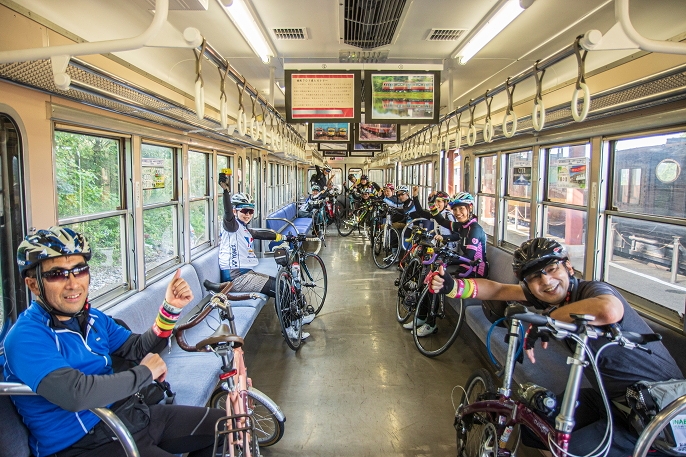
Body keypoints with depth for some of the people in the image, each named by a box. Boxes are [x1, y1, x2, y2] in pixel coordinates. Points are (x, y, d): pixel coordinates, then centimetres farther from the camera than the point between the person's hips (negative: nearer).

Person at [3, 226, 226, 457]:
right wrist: (145, 373, -18)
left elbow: (139, 349, 10)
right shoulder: (26, 339, -18)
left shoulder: (93, 318, 7)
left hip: (123, 414, 8)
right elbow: (76, 393, -33)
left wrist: (170, 308, -7)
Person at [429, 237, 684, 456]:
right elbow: (498, 290, 0)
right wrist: (451, 285, -14)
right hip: (608, 396, 8)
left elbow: (609, 311, -49)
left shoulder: (593, 290, -25)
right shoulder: (547, 297, -3)